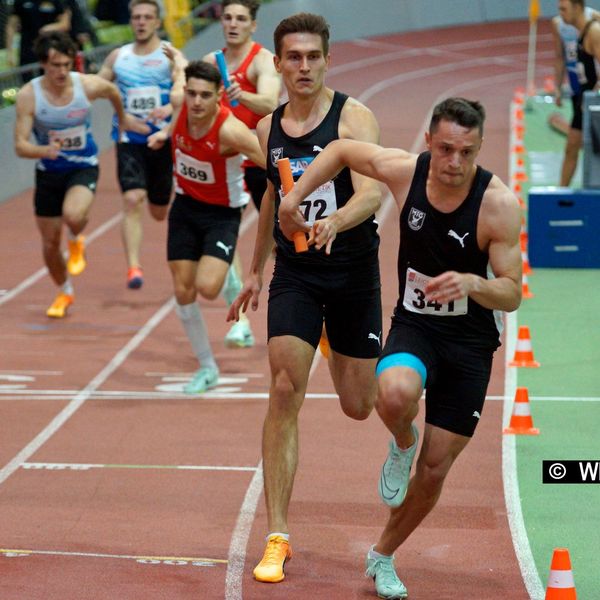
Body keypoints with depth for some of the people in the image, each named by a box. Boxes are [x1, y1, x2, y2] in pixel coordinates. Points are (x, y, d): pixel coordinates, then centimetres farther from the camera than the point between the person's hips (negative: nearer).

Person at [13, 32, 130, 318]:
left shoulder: (89, 86, -16)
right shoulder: (28, 95, -18)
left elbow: (113, 91, 9)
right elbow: (20, 145, -20)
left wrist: (122, 118, 27)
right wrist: (44, 150, -40)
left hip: (84, 167, -1)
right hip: (49, 172, 1)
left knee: (73, 215, -33)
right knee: (50, 243, 9)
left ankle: (76, 242, 5)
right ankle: (64, 293, 38)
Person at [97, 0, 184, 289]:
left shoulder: (171, 56, -3)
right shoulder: (118, 57, 7)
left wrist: (170, 108, -37)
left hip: (162, 139, -1)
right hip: (129, 139, 1)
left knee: (159, 211, 11)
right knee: (132, 200, -19)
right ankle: (133, 267, -23)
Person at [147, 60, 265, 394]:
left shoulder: (229, 131, -31)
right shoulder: (180, 101, -14)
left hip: (223, 212, -5)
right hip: (186, 205, 5)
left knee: (207, 287, -25)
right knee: (183, 291, 4)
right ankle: (208, 369, 20)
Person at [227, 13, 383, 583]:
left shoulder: (352, 116, -10)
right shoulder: (269, 128, 5)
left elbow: (372, 193, -24)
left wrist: (333, 221, -44)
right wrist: (255, 268, 27)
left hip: (354, 273, -2)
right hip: (294, 273, 2)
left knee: (358, 406, 7)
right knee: (285, 390, -14)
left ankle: (346, 358, 49)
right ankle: (276, 536, -11)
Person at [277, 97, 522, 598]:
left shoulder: (499, 204, -21)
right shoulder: (404, 170, -14)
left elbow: (512, 295, -18)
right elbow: (342, 149, 6)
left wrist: (472, 283, -38)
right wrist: (294, 198, 4)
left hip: (471, 338, -1)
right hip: (413, 323, 1)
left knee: (434, 471, 4)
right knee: (396, 395, -36)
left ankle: (383, 557, 30)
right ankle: (402, 444, 1)